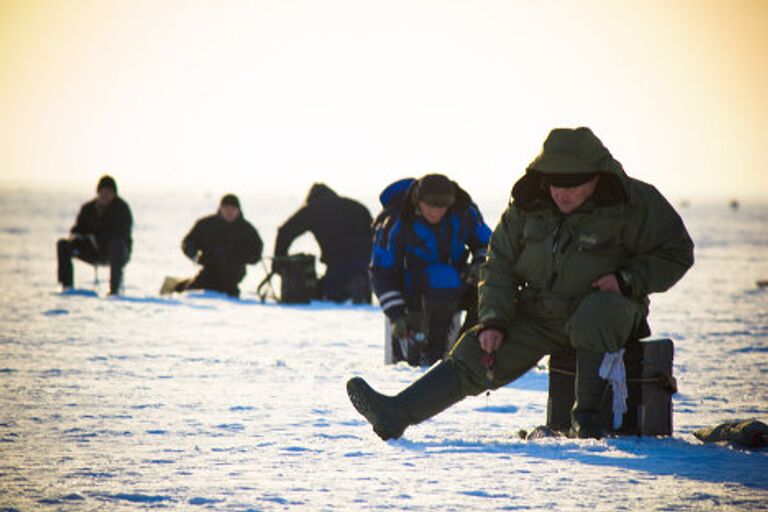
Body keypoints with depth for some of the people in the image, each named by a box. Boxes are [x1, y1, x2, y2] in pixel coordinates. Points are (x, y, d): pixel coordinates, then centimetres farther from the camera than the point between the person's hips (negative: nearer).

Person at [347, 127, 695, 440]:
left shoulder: (633, 203, -13)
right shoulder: (528, 204, -2)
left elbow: (676, 252, -5)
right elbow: (500, 265, 4)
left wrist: (626, 280, -19)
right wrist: (493, 321, -9)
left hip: (607, 305, -4)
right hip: (540, 312, 4)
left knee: (593, 317, -39)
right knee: (474, 354, -12)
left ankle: (587, 416, -26)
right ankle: (395, 414, -21)